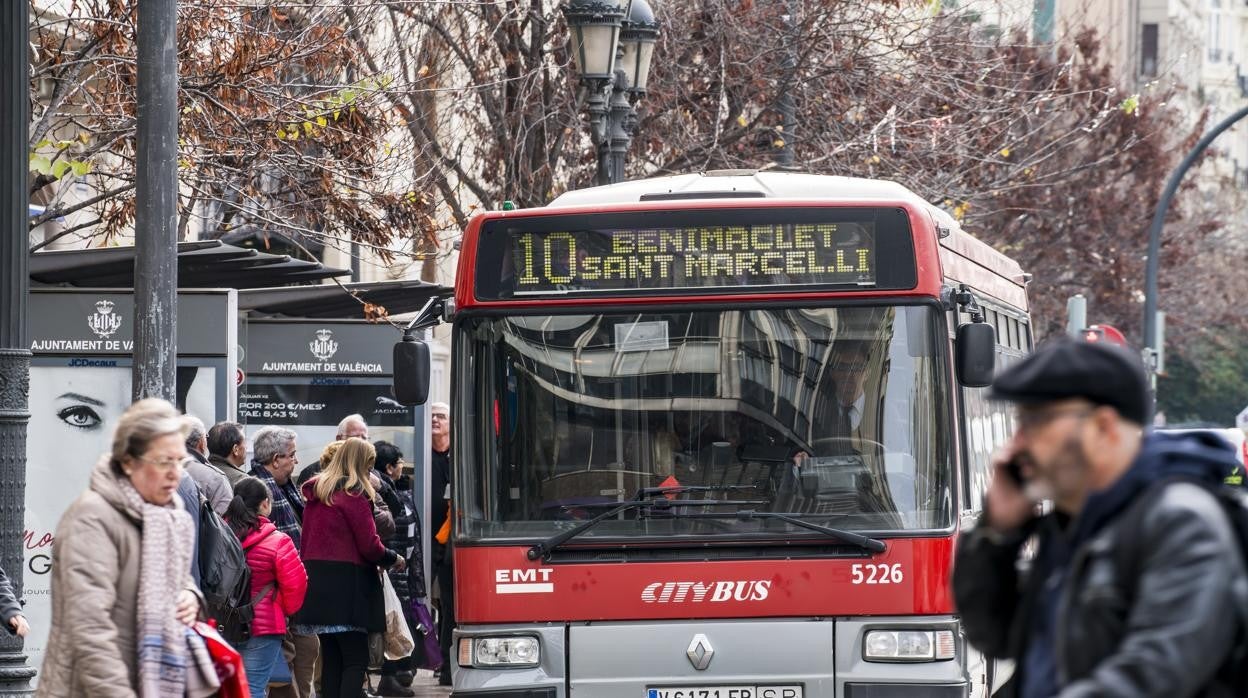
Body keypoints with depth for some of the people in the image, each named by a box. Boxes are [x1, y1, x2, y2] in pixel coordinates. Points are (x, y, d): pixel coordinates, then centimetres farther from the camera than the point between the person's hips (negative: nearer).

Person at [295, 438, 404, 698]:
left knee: (331, 659, 10)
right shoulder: (353, 494, -10)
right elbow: (369, 545, -12)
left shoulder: (316, 493, 14)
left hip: (316, 583, 8)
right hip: (346, 585, -8)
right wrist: (393, 559, 6)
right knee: (356, 660, -8)